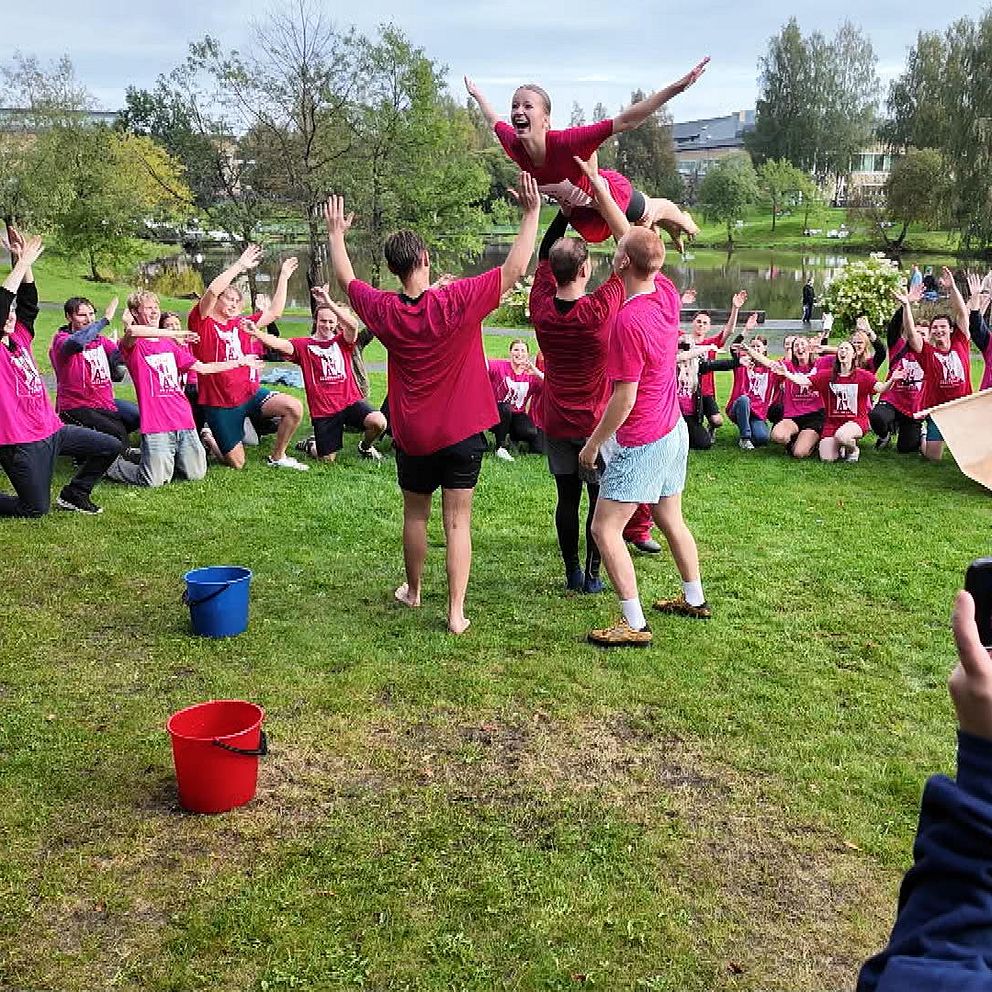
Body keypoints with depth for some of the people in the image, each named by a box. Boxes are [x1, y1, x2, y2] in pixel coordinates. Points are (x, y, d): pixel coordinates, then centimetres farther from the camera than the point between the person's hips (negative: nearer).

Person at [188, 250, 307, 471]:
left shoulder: (240, 324, 13)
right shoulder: (202, 322, -5)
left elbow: (274, 313, 13)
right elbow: (213, 290, -22)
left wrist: (283, 277, 12)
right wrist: (240, 265, -18)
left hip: (250, 393, 5)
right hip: (219, 403, -5)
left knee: (295, 407, -18)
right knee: (236, 464, 0)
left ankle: (277, 457, 4)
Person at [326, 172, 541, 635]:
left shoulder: (384, 311, -7)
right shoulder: (456, 302, -18)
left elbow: (346, 280, 12)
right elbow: (514, 270, -15)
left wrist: (336, 233, 26)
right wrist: (532, 213, -8)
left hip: (412, 435, 3)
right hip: (461, 432, -2)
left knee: (414, 515, 21)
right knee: (457, 522, 3)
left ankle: (413, 590, 39)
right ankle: (456, 613, 3)